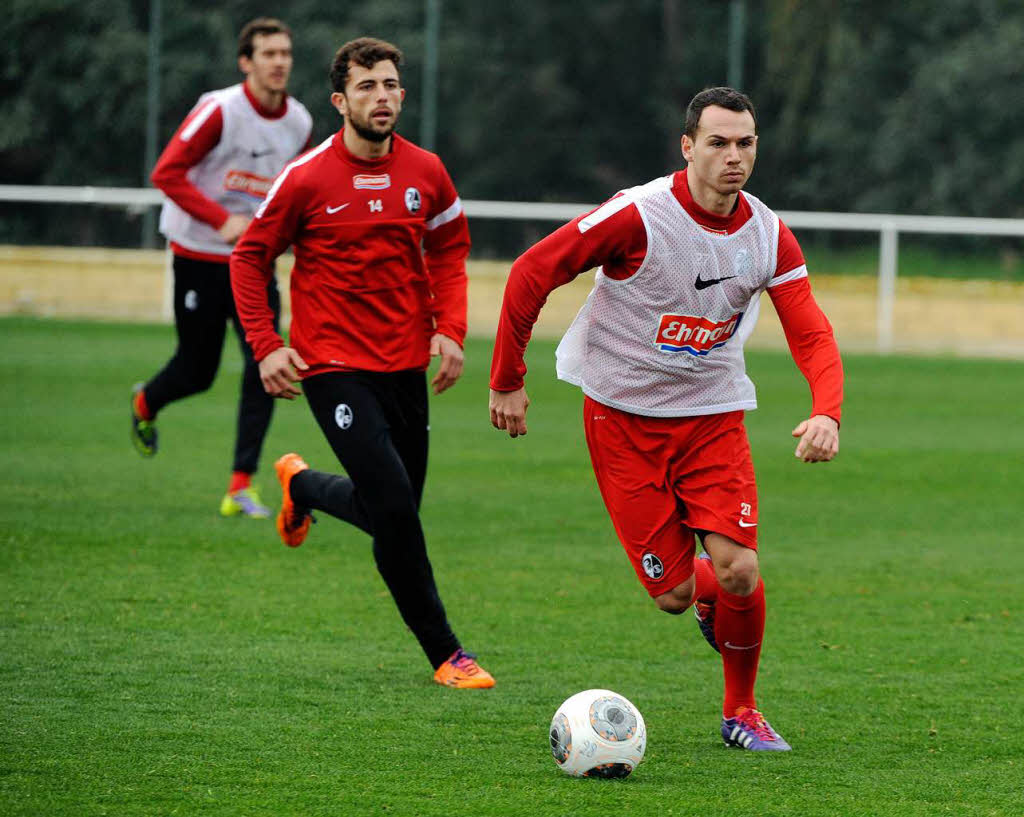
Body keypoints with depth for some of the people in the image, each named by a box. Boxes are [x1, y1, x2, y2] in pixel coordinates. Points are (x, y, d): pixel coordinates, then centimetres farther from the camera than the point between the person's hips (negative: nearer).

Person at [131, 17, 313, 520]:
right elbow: (166, 173, -18)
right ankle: (145, 404, 41)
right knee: (197, 371, 4)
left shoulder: (299, 122, 1)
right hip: (200, 256, -4)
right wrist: (224, 219, -24)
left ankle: (241, 488, -9)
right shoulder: (220, 111, -17)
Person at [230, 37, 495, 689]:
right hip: (334, 364, -5)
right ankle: (445, 653, -5)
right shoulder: (307, 179, -10)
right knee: (395, 508, -16)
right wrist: (267, 346, -8)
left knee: (394, 513, 12)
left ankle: (301, 486, 42)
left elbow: (450, 250, 16)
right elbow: (250, 258, 0)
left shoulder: (426, 172, 1)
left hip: (405, 363, 5)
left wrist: (450, 330, 2)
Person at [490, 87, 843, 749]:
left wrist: (827, 413, -23)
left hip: (713, 415, 3)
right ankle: (708, 596, 33)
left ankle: (741, 712, 10)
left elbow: (812, 334, -3)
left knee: (738, 573, -14)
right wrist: (508, 382, -9)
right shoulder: (639, 216, -18)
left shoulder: (768, 235, -5)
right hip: (624, 417, -3)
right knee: (674, 593, -6)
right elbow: (532, 272, -13)